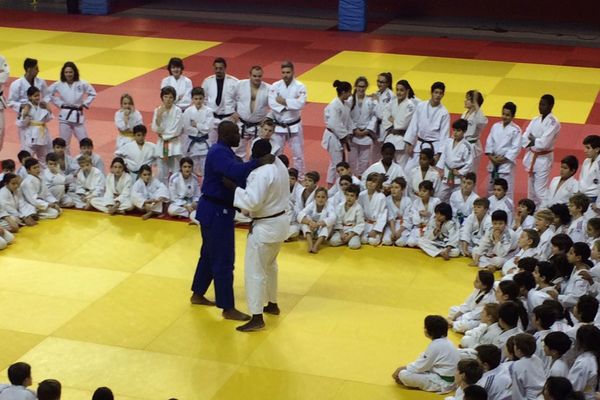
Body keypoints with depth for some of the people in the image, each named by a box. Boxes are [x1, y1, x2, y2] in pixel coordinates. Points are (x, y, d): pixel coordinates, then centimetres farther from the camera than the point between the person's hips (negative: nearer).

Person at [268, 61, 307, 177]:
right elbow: (272, 103, -17)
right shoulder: (275, 86, -5)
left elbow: (301, 103, -22)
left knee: (298, 154, 9)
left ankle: (300, 178, 22)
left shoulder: (300, 86, -8)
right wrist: (291, 105, -22)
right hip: (279, 126, 1)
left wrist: (284, 101, -21)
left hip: (294, 126, -1)